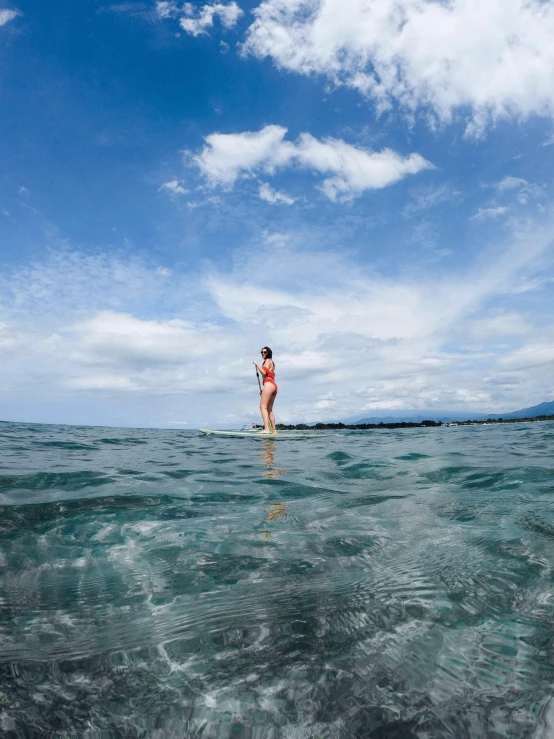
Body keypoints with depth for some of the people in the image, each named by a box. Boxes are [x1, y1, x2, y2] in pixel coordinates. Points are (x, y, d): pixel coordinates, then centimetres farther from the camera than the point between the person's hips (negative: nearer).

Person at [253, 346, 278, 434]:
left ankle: (266, 429, -26)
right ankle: (274, 430, 9)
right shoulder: (271, 362, 27)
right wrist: (264, 389, 24)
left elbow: (264, 372, -15)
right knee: (269, 409, 10)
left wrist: (257, 364, -6)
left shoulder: (267, 360, 0)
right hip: (274, 385, 10)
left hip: (268, 384, -10)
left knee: (263, 406, -15)